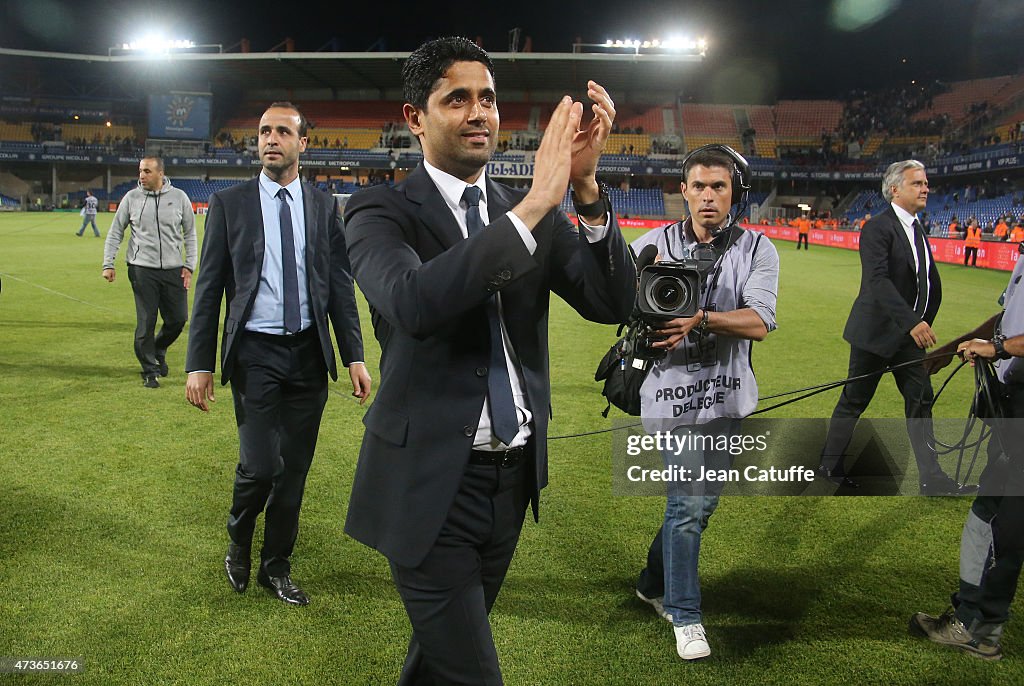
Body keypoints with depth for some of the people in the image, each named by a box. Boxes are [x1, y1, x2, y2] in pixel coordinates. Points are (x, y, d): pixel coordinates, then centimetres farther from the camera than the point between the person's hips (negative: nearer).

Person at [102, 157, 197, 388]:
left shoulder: (179, 197, 3)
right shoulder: (131, 198, 2)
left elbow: (190, 234, 9)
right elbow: (115, 233, 8)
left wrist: (189, 265, 2)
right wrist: (108, 264, 1)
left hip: (173, 269, 1)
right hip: (142, 269, -1)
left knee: (178, 319, 3)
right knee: (146, 322, -1)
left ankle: (158, 350, 33)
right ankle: (149, 371, 13)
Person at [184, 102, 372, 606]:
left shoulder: (323, 206, 6)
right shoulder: (229, 203, 2)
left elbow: (340, 285, 6)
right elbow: (209, 288, 1)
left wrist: (354, 357, 0)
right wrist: (199, 364, -4)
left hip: (309, 354, 2)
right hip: (254, 353, -2)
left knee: (295, 469, 9)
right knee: (260, 465, -9)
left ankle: (276, 567, 28)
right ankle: (238, 543, 24)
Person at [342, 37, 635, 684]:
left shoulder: (534, 214, 5)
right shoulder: (380, 212, -8)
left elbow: (614, 303, -7)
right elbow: (414, 303, -29)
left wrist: (585, 185, -21)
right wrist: (534, 205, -30)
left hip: (514, 476, 5)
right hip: (431, 481, -5)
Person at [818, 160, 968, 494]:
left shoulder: (917, 229, 12)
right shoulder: (878, 228, -15)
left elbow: (930, 283, 16)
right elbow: (877, 281, -26)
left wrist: (922, 323, 7)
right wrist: (912, 322, -31)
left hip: (909, 332, 8)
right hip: (876, 332, -8)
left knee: (920, 400, 8)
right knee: (855, 401, 3)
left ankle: (931, 478, 15)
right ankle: (829, 466, 18)